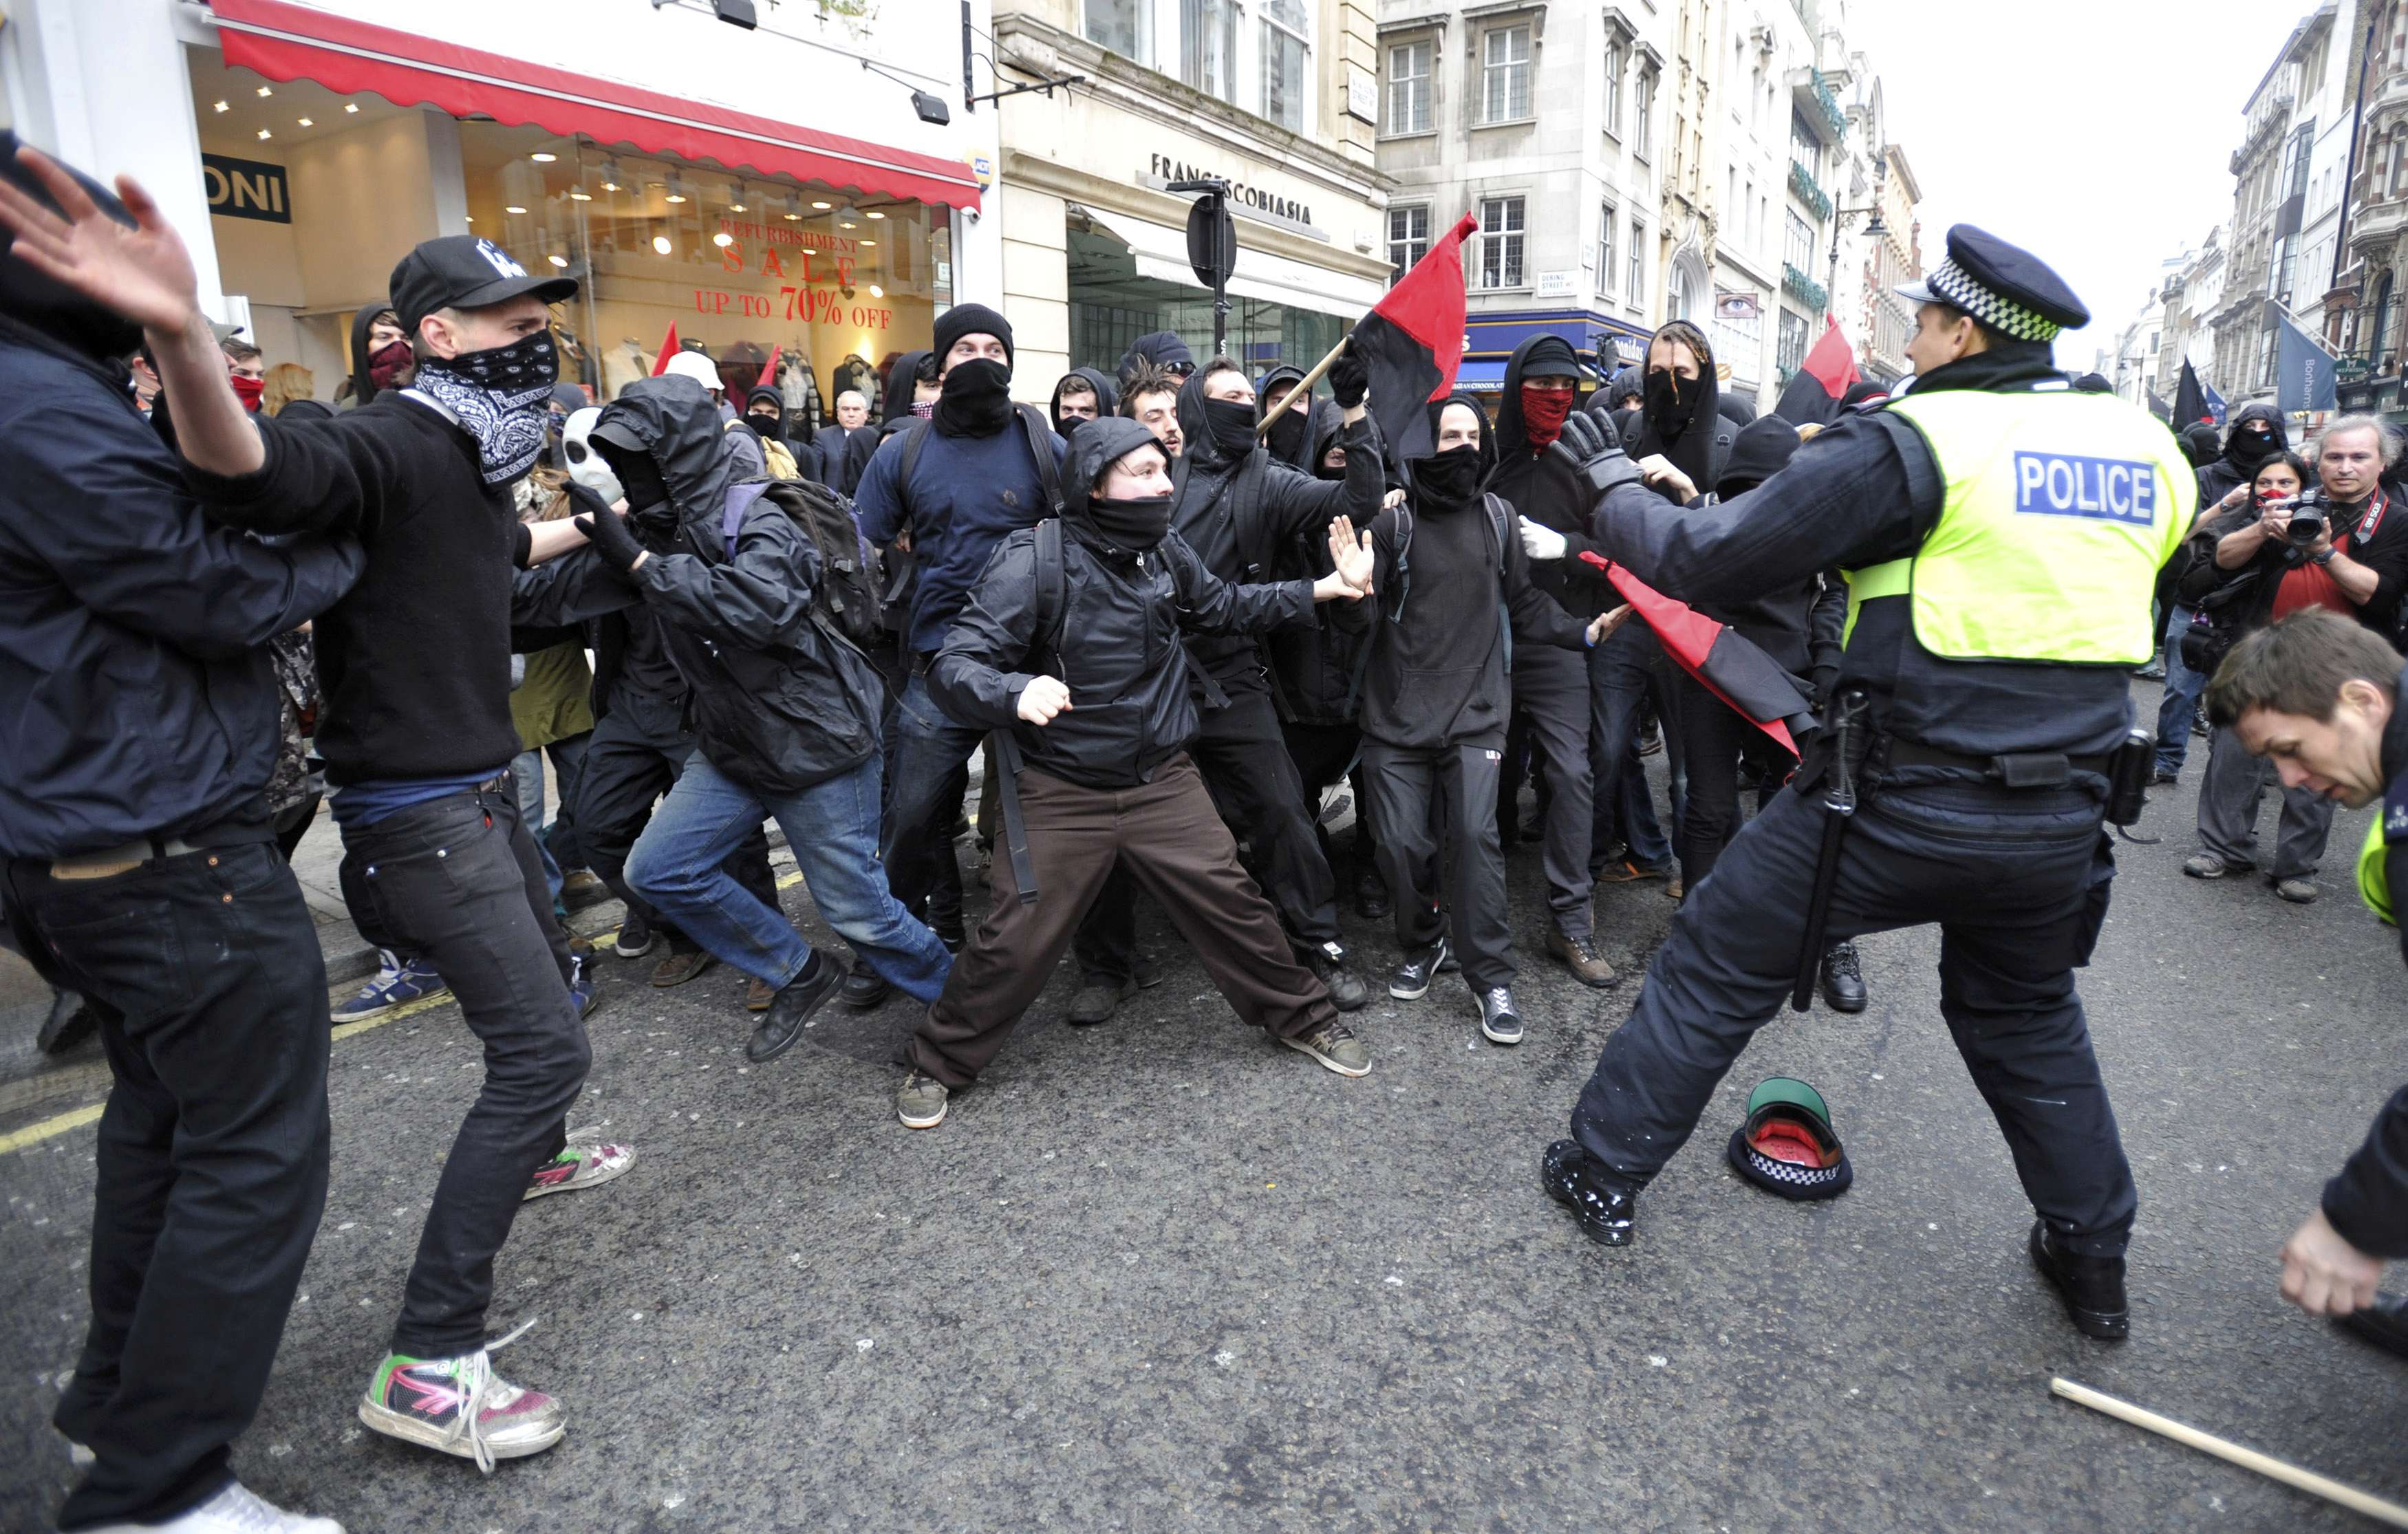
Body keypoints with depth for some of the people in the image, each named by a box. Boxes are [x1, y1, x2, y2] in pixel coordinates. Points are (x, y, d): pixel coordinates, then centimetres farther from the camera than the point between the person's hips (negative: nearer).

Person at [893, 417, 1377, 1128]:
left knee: (1232, 902, 7)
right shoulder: (1034, 561, -18)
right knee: (1017, 938, 1)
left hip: (1162, 780, 4)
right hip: (1060, 793, -4)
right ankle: (938, 1060, 26)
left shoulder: (1166, 552, -1)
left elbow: (1225, 605, 18)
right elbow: (954, 666, -21)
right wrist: (1017, 692, -43)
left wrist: (1327, 588, 12)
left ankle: (1301, 1016, 32)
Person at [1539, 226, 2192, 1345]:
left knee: (1716, 963, 10)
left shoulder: (1913, 442, -12)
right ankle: (2093, 1259, 40)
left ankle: (1604, 1173, 21)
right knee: (2028, 1020, 28)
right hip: (2060, 821, 6)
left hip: (1903, 805, -6)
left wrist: (1613, 493, 4)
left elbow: (1713, 559, -12)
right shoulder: (2145, 449, 7)